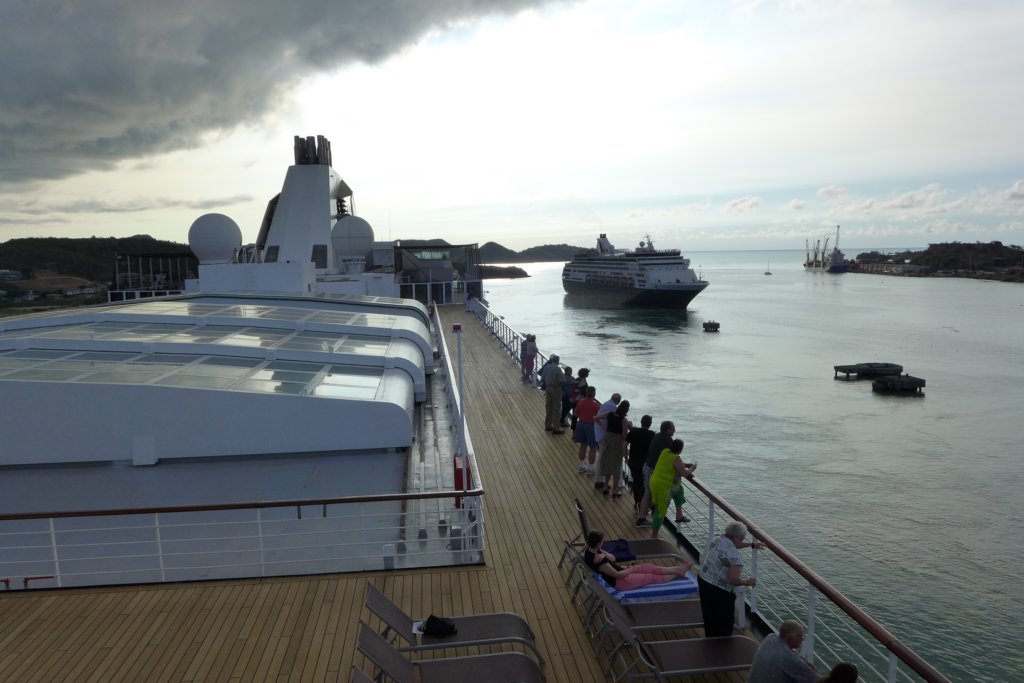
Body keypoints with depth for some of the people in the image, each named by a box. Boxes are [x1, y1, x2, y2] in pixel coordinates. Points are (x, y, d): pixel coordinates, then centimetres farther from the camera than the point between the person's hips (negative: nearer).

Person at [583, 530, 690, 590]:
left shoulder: (591, 550, -8)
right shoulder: (599, 562, -36)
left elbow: (612, 558, 1)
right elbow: (617, 575, -26)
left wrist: (605, 555, -22)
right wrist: (631, 569, -8)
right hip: (620, 582, -9)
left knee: (650, 568, 13)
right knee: (652, 577, 7)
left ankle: (678, 569, 28)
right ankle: (678, 574, 28)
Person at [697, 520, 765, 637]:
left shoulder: (716, 540, 1)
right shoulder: (735, 555, -24)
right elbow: (733, 579, -28)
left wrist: (752, 545, 27)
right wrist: (747, 582, -9)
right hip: (720, 591, -8)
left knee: (709, 618, 26)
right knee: (724, 624, 13)